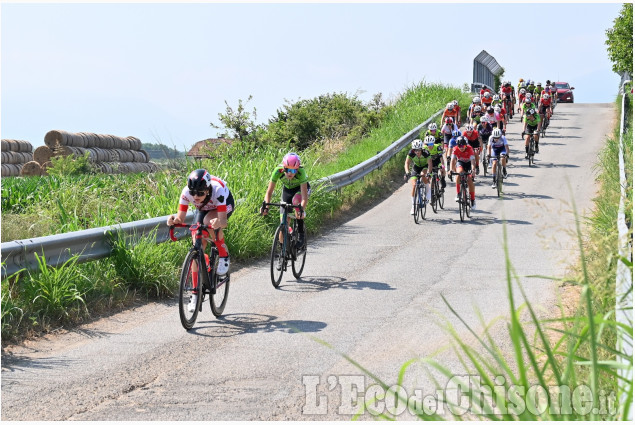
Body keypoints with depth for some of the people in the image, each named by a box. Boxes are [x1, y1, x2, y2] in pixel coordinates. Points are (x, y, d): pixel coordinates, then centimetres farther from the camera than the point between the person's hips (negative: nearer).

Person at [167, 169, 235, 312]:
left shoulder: (217, 191, -41)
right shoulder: (186, 193, -33)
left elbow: (223, 222, -47)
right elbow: (181, 219, -31)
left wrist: (218, 223, -69)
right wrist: (174, 219, -53)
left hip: (225, 205, -4)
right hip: (203, 209, 4)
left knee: (208, 220, -38)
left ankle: (224, 255, -14)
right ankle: (196, 293, -3)